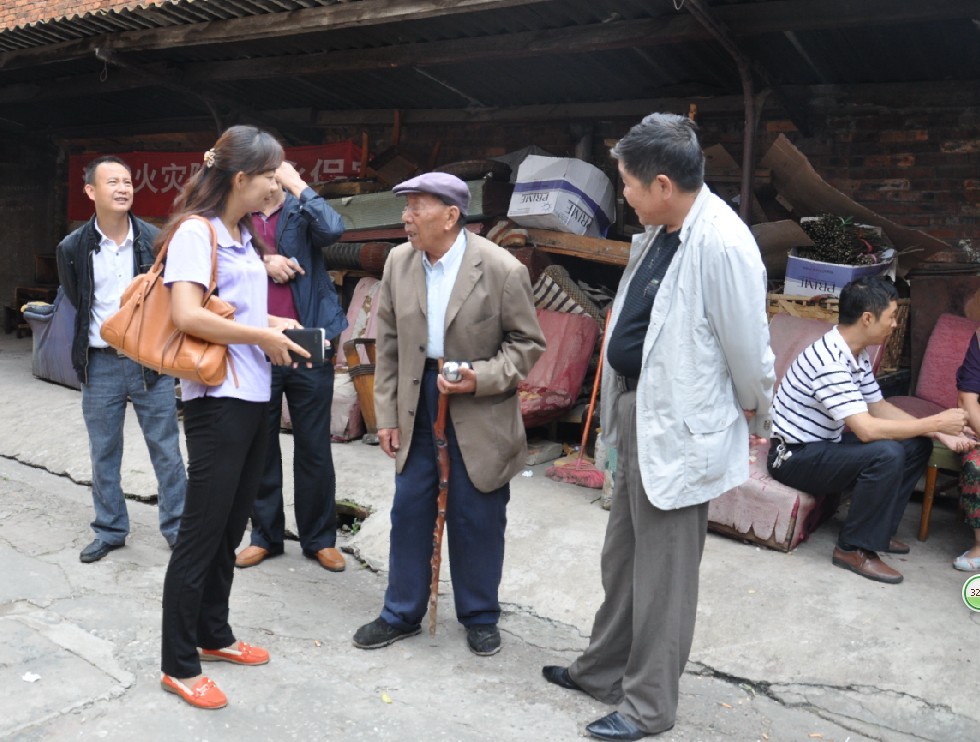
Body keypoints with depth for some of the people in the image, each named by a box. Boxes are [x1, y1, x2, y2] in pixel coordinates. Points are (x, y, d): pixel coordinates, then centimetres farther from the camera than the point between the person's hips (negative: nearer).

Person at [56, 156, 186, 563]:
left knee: (167, 450, 4)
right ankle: (110, 530, 24)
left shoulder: (156, 240, -6)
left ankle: (177, 527, 16)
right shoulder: (73, 248, -2)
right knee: (103, 454, 10)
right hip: (101, 364, 2)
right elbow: (77, 301, 13)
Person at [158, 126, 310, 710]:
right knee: (201, 534, -1)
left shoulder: (243, 233, 15)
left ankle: (214, 634, 33)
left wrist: (271, 320, 10)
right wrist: (261, 337, -16)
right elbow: (187, 315, -24)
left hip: (254, 398, 9)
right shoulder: (197, 231, -12)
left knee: (231, 528, 17)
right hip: (217, 400, -9)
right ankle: (178, 665, 13)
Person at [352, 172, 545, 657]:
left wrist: (481, 379, -21)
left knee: (476, 518, 7)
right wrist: (387, 413, 4)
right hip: (417, 403, 4)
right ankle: (402, 613, 29)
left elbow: (527, 342, -7)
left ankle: (479, 616, 29)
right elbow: (388, 341, 5)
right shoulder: (399, 261, 0)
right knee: (409, 510, 12)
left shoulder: (501, 269, -14)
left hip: (479, 412, -4)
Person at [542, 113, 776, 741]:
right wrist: (624, 405, 15)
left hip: (680, 429, -9)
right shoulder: (659, 231, 6)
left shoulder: (722, 244, -22)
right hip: (638, 413, 9)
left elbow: (748, 347, -16)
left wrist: (752, 411, 0)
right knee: (622, 558, 21)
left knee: (662, 572, 6)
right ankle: (604, 670, 40)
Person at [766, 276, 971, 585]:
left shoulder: (857, 354, 3)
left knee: (917, 445, 6)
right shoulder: (829, 360, -29)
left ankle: (879, 529, 15)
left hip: (825, 444, 10)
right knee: (886, 454, -29)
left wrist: (938, 432, -2)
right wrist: (935, 422, -23)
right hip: (795, 457, -10)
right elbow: (866, 429, -33)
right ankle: (854, 548, -13)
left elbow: (878, 407, 11)